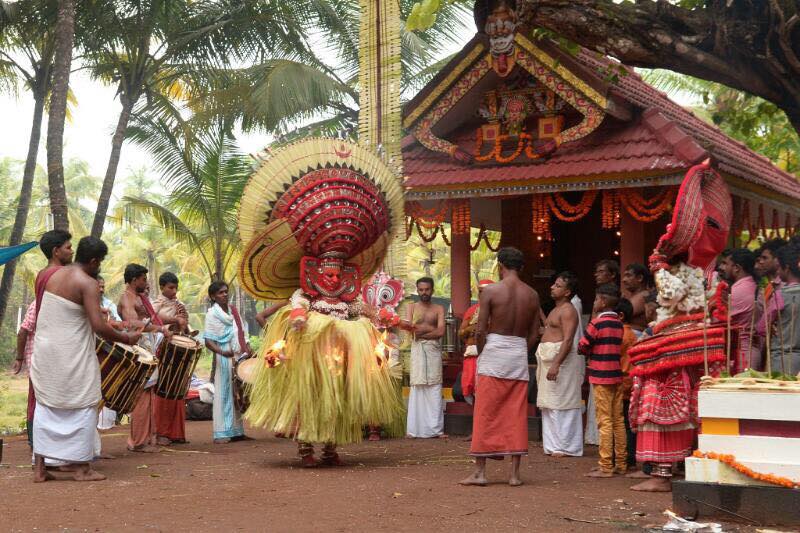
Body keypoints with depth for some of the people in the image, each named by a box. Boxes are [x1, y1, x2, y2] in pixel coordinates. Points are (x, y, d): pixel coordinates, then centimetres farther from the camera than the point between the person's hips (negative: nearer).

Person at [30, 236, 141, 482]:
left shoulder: (52, 275, 6)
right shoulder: (87, 284, -16)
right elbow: (99, 326, -23)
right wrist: (126, 338, -10)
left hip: (44, 350, 7)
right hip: (71, 356, -7)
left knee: (46, 406, 13)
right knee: (82, 408, 5)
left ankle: (39, 468, 13)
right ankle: (80, 468, 7)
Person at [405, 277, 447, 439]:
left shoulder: (439, 309, 11)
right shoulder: (412, 307, 12)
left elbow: (440, 331, -2)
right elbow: (408, 327, -1)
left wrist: (419, 330, -6)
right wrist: (430, 328, -8)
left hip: (434, 349, 0)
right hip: (417, 349, 0)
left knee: (435, 386, -3)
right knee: (417, 386, -5)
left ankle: (436, 428, -3)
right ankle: (414, 429, -5)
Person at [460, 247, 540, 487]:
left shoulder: (491, 291, -7)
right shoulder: (532, 295, 6)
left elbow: (480, 330, -9)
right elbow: (534, 333, 7)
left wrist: (481, 355, 6)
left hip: (494, 352, -4)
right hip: (519, 355, 4)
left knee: (486, 414, 2)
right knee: (516, 415, 7)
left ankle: (480, 471, 3)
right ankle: (515, 472, 7)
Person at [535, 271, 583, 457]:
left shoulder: (568, 310, -12)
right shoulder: (556, 309, 20)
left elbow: (568, 340, -21)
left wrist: (556, 364, -28)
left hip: (561, 359, -10)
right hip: (548, 359, 10)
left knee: (561, 404, -8)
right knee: (551, 405, 11)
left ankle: (564, 446, -5)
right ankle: (554, 444, 16)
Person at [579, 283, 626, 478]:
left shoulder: (597, 323, -11)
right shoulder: (619, 324, 10)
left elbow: (582, 347, -8)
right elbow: (617, 348, 13)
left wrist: (590, 352, 11)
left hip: (601, 376, -7)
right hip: (617, 375, 7)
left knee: (605, 421, -6)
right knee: (618, 420, 11)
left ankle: (606, 467, -6)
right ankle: (621, 463, 16)